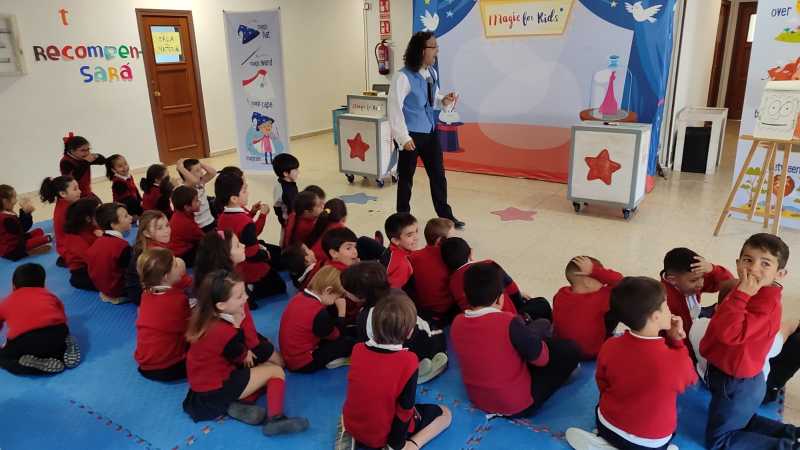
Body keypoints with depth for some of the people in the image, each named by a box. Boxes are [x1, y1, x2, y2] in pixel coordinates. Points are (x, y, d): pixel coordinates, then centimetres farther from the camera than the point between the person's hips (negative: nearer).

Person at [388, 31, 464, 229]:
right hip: (412, 134, -7)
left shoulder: (432, 73, 5)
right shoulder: (404, 76, -18)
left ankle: (445, 215, 27)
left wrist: (445, 101, -4)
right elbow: (394, 107, -19)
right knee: (406, 177, 7)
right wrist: (404, 137, -21)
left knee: (438, 174, 13)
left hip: (430, 131, 7)